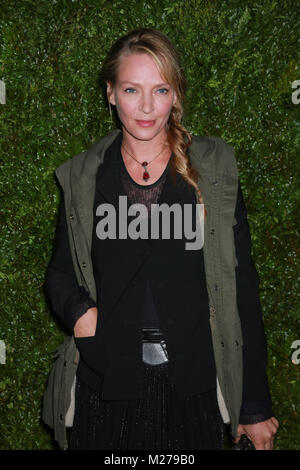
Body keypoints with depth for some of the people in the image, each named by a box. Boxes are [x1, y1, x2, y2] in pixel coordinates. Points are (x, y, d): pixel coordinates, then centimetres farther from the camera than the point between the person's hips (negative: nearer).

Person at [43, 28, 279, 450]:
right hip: (107, 386, 1)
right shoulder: (83, 177, 1)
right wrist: (77, 309, -13)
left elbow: (241, 285, -3)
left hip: (193, 386, -1)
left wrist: (255, 406, -3)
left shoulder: (214, 169, -3)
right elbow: (60, 272, 11)